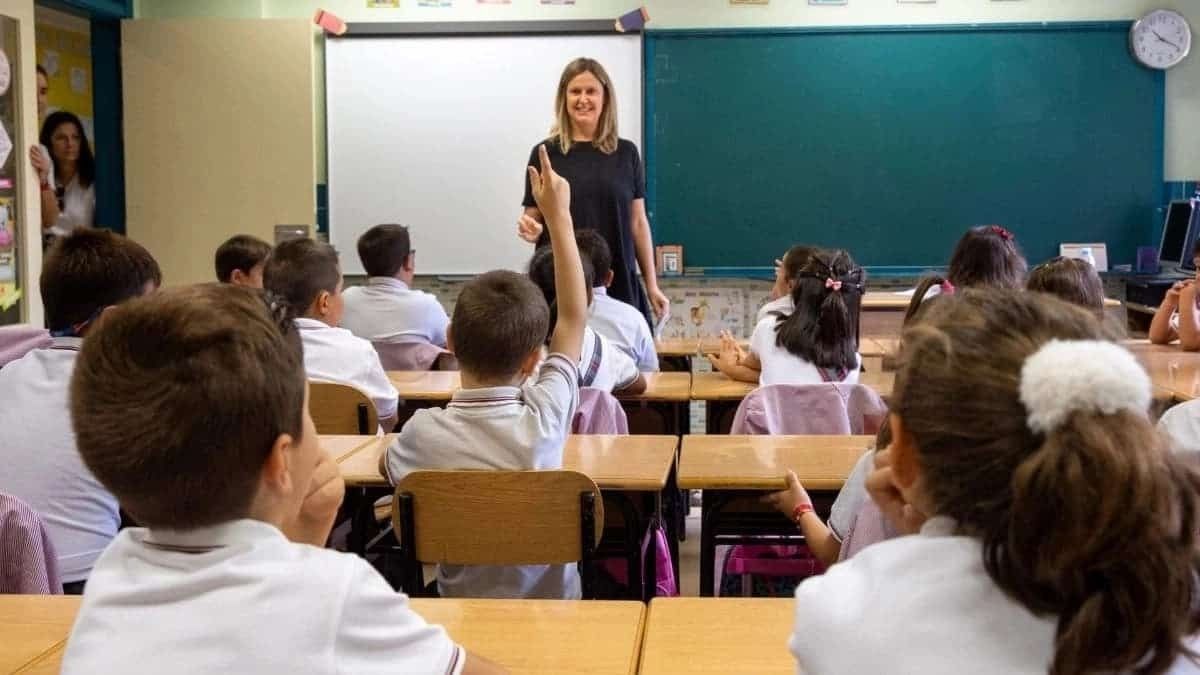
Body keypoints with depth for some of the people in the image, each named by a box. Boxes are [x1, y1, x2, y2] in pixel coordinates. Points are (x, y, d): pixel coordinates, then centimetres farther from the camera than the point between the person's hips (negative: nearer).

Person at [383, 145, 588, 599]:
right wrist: (558, 217, -1)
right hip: (552, 603, 1)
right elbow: (574, 317, -7)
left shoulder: (426, 431, -22)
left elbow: (387, 467, 4)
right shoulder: (544, 419, -21)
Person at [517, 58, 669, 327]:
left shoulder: (626, 153, 6)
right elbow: (534, 221, 7)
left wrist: (652, 285, 7)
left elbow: (638, 222, 8)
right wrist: (530, 231, -16)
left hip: (618, 282, 1)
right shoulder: (545, 153, 2)